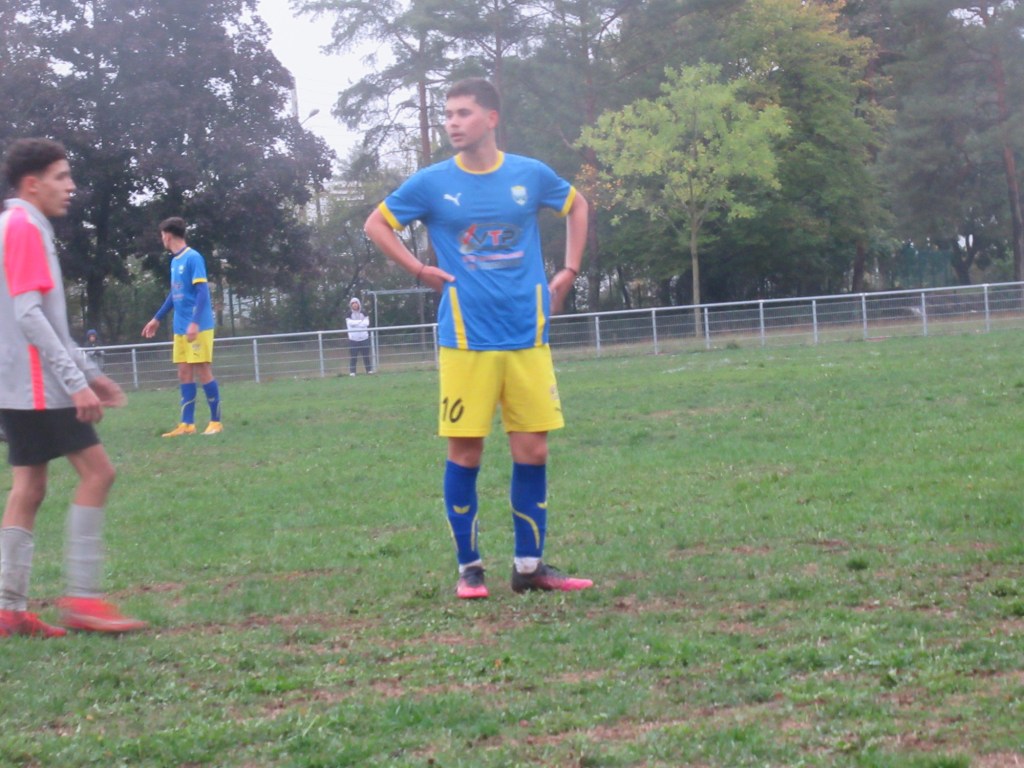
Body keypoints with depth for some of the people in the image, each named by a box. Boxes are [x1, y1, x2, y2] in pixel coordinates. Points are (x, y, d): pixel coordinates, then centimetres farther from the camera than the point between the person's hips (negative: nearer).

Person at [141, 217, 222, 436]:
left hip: (199, 327, -8)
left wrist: (195, 323, -25)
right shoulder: (175, 261, 13)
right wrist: (157, 319, 30)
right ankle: (187, 424, 8)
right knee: (184, 373, 6)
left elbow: (202, 292, -17)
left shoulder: (193, 258, -12)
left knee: (203, 371, -5)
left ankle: (216, 422, 3)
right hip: (180, 328, 8)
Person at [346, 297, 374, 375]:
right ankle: (352, 371, -4)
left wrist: (356, 323, -12)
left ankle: (369, 370, 10)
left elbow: (366, 323, -6)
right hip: (353, 339, -2)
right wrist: (361, 321, -9)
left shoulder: (364, 314, 9)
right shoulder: (349, 315, 4)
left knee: (366, 356, 3)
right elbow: (351, 323, -14)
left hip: (364, 338, 2)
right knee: (353, 357, -6)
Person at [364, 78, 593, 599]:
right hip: (466, 339, -2)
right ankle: (469, 567, 10)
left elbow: (577, 206, 22)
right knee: (465, 452, -1)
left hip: (528, 337, 2)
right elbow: (376, 225, 11)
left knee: (532, 450, 3)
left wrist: (568, 272, 12)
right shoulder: (432, 183, -1)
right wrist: (421, 272, 0)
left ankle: (530, 565, 13)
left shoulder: (530, 175, 4)